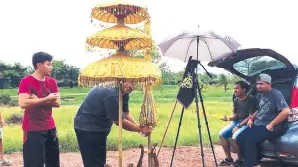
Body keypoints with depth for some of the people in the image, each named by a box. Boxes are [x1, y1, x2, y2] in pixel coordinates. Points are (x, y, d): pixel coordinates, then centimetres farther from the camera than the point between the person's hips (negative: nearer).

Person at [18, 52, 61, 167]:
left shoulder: (52, 82, 8)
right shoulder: (26, 81, -11)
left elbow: (57, 103, -1)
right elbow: (23, 103, -23)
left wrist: (38, 100, -14)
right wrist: (46, 99, -19)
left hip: (50, 127, 7)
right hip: (33, 129, -6)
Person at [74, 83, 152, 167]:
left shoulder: (122, 93, 3)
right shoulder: (111, 94, -29)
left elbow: (125, 113, 6)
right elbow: (119, 121, -23)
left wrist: (139, 127, -7)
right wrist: (140, 129, -13)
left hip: (98, 128, 10)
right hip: (87, 128, -10)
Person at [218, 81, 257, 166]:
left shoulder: (251, 99, -16)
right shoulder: (236, 100, 6)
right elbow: (235, 115, 11)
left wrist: (239, 126, -20)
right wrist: (229, 118, -12)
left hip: (247, 123, -8)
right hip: (237, 121, 8)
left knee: (235, 136, -29)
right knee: (222, 134, -5)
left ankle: (240, 160, -7)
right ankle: (228, 158, 6)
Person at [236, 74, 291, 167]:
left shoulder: (276, 94, -13)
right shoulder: (260, 95, 12)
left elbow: (286, 112, -24)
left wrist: (271, 125, -21)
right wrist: (251, 119, 12)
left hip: (271, 127, -8)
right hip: (258, 125, 8)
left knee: (251, 139, -28)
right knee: (241, 139, -8)